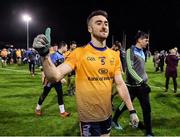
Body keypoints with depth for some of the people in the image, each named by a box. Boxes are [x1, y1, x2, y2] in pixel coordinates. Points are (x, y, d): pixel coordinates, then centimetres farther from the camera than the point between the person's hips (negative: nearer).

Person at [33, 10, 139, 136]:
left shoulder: (114, 55, 2)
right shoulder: (79, 53, -14)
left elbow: (120, 84, 6)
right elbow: (55, 77, -22)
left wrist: (132, 110, 5)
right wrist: (45, 54, -39)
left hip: (107, 114, 5)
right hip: (89, 117, -5)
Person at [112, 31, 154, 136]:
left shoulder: (142, 52, 12)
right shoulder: (130, 51, -10)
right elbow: (130, 69, -19)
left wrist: (145, 81, 16)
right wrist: (141, 81, -22)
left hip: (142, 85, 7)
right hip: (133, 85, -6)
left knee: (147, 108, 5)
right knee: (126, 105, 8)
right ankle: (114, 120, 32)